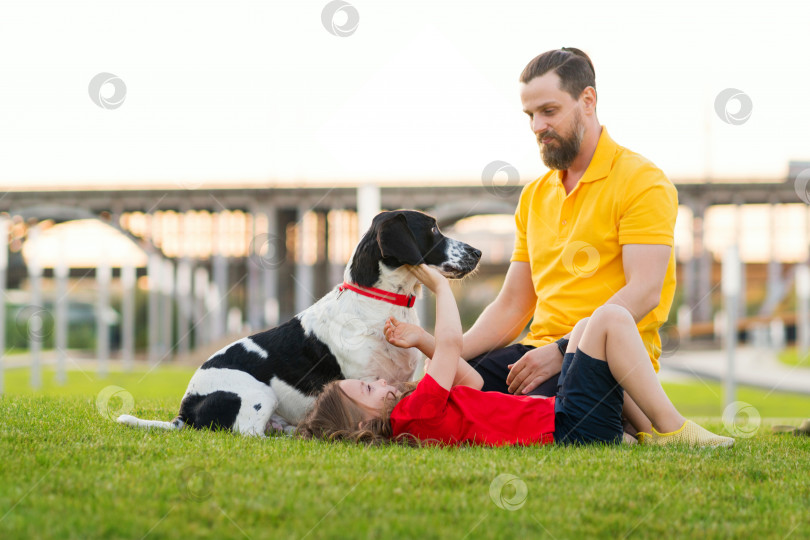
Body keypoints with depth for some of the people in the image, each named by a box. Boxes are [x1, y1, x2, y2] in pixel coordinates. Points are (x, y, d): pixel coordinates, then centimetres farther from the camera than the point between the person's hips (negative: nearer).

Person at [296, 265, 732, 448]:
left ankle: (647, 426, 12)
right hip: (569, 431, -10)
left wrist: (420, 341, 13)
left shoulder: (404, 419, 12)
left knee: (587, 326, 22)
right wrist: (439, 285, 2)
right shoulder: (414, 412, -19)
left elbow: (473, 382, 21)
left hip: (561, 418, 10)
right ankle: (672, 430, -9)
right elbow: (452, 342, -15)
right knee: (610, 318, -14)